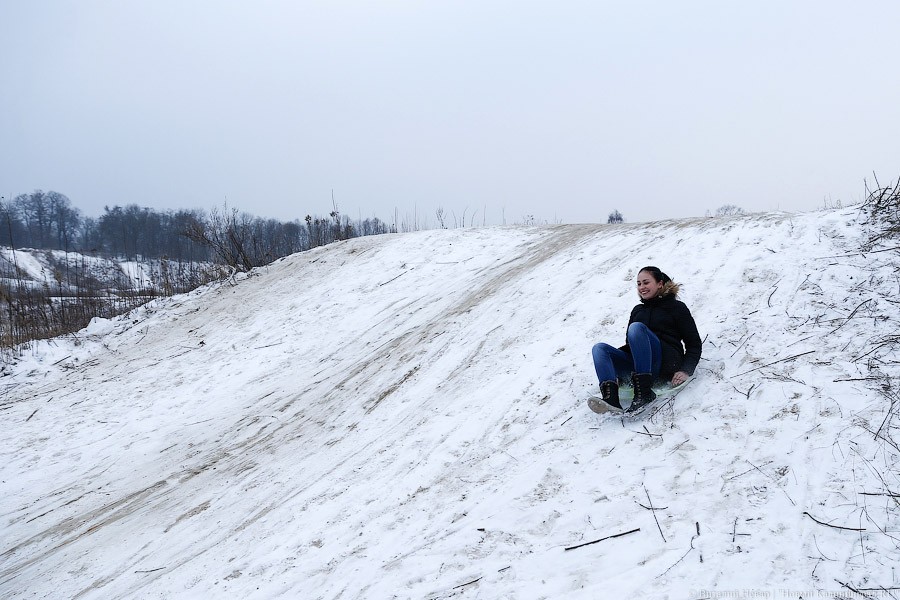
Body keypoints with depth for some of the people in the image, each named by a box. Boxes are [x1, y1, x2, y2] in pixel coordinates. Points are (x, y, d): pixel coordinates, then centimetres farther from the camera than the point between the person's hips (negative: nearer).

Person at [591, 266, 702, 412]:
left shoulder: (677, 307, 13)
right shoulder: (637, 310, 28)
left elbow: (694, 344, 8)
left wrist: (686, 371, -10)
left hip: (667, 364, -5)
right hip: (638, 365, 5)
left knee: (636, 327, -28)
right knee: (599, 348, -16)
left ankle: (644, 392, -41)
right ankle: (611, 399, -44)